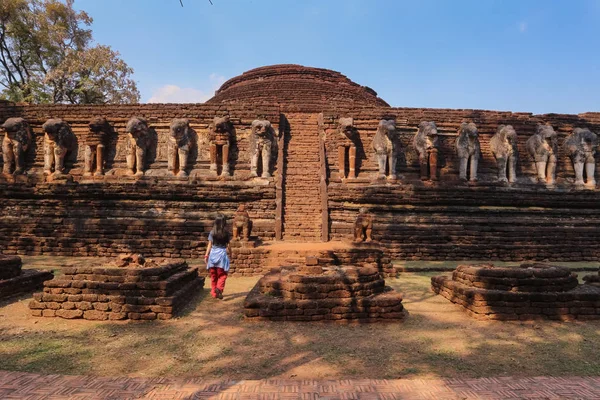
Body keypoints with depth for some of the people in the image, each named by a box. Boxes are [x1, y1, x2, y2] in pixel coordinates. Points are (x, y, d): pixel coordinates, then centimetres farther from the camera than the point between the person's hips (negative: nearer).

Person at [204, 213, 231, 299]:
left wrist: (206, 255, 7)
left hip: (213, 253, 2)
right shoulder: (226, 232, -4)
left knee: (213, 275, 13)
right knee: (222, 275, 6)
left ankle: (214, 293, 18)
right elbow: (228, 245, 0)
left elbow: (210, 245, 0)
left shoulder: (212, 232, -1)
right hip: (222, 253, -2)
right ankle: (219, 288, -18)